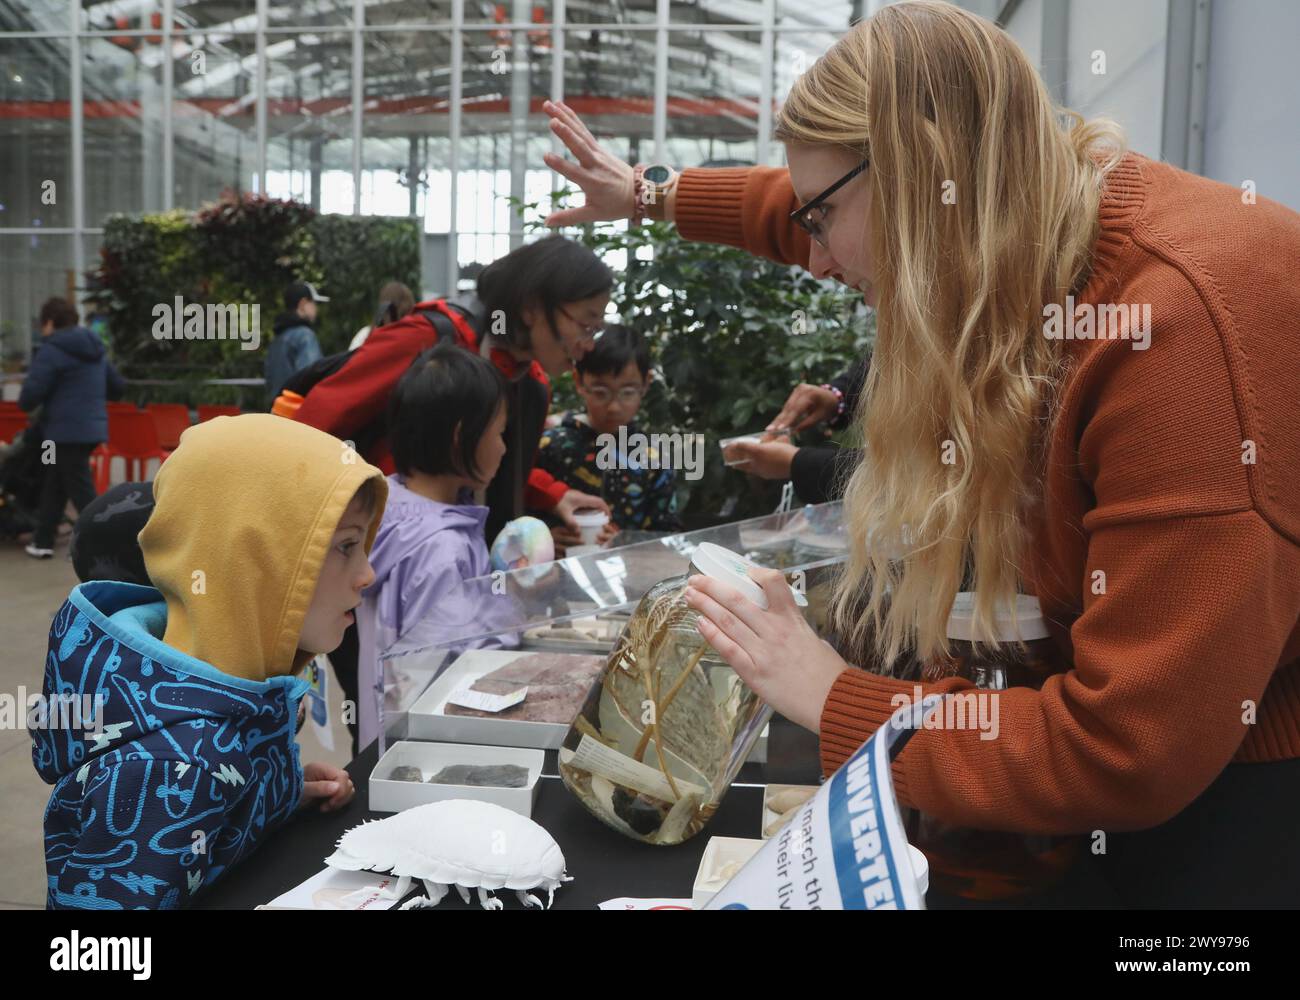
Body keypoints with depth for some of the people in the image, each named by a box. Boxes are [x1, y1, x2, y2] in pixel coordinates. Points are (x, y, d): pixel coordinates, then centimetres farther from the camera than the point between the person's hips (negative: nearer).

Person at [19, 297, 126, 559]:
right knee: (54, 485, 19)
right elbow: (118, 387, 19)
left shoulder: (52, 350, -11)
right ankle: (43, 542, 26)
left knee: (82, 492, -4)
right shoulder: (95, 349, 13)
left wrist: (27, 405, 7)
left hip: (66, 431, -8)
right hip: (92, 427, 8)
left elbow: (30, 394, -14)